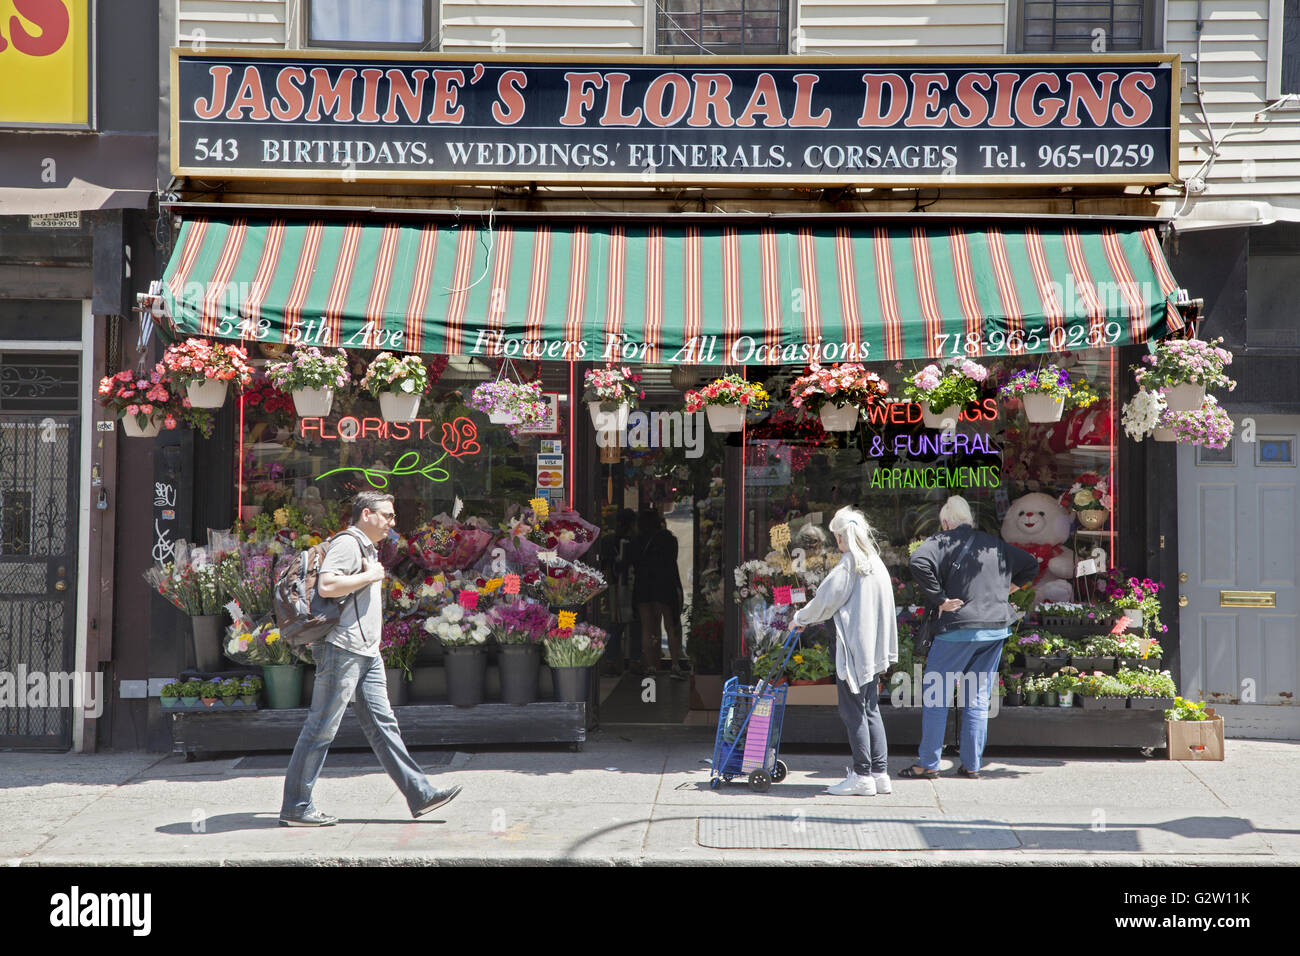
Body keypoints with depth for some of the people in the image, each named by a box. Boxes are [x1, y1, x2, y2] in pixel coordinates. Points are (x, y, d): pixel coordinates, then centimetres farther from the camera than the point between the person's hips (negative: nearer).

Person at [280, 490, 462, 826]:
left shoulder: (369, 549, 22)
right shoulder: (347, 544, -10)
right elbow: (326, 586, -25)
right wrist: (369, 576, -16)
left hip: (366, 653, 10)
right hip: (341, 648, -10)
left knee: (382, 724, 8)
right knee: (321, 728, -5)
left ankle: (420, 795, 7)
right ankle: (294, 808, 0)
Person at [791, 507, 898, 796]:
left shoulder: (848, 566, -13)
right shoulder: (876, 563, 11)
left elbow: (825, 600, -9)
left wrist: (800, 619, 8)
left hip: (853, 648, -8)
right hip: (873, 648, 8)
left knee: (852, 711, -3)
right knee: (870, 710, 12)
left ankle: (862, 776, -3)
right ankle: (880, 773, 12)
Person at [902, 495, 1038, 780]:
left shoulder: (943, 542, -4)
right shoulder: (996, 545, 14)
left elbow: (919, 562, -22)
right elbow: (1030, 564, 25)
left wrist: (939, 599, -16)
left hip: (959, 628, -5)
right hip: (997, 628, 5)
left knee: (935, 693, 3)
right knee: (978, 699, 11)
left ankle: (928, 762, 2)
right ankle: (972, 765, 12)